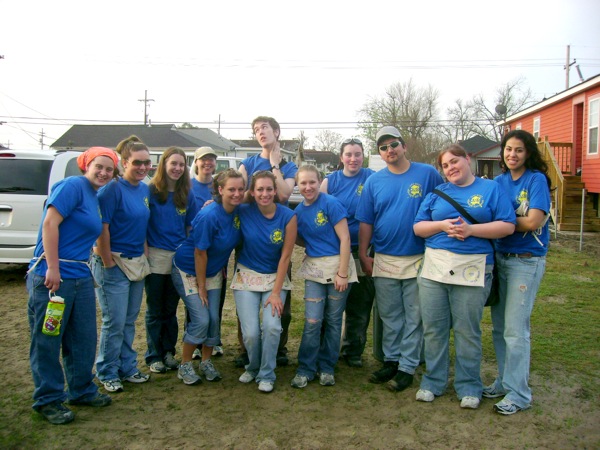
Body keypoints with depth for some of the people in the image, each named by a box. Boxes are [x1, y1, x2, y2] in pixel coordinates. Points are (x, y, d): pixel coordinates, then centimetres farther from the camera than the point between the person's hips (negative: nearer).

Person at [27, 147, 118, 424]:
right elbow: (50, 224, -19)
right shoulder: (73, 186, -10)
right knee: (47, 340, 5)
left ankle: (81, 390, 31)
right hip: (51, 275, -9)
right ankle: (48, 400, 18)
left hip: (81, 277, 9)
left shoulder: (94, 197, 16)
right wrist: (53, 269, -22)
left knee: (84, 338, 16)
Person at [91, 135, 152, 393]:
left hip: (137, 263, 7)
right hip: (114, 263, -7)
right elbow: (102, 228, -17)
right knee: (115, 322, 1)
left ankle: (127, 368, 29)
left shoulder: (145, 190, 8)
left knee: (130, 321, 16)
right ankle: (107, 373, 18)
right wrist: (108, 263, -16)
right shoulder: (113, 189, -14)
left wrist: (144, 257, 10)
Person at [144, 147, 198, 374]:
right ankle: (154, 355, 18)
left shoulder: (187, 194, 6)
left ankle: (168, 352, 25)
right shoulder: (151, 191, -5)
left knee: (171, 309, 13)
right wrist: (145, 253, -12)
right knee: (155, 310, 7)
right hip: (156, 256, -3)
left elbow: (190, 227, 10)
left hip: (179, 258, 3)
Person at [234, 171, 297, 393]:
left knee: (272, 326, -20)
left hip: (275, 277, 0)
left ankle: (266, 375, 5)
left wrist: (276, 292, -10)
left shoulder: (288, 216, -10)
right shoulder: (243, 212, -9)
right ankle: (253, 367, 24)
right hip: (247, 276, 0)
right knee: (251, 332, -10)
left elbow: (285, 256, -8)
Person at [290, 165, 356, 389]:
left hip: (338, 265, -3)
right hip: (314, 268, 4)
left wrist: (342, 273, -15)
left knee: (333, 320, 7)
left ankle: (326, 368, 21)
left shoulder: (331, 203, -11)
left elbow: (345, 238, -12)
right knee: (312, 321, -1)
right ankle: (305, 369, 13)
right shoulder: (299, 211, 6)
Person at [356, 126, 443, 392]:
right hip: (384, 259, 3)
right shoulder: (374, 181, 5)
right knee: (389, 316, 13)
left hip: (418, 259, -2)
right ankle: (391, 361, 26)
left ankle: (408, 367, 17)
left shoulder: (428, 174, -3)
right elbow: (366, 222, 7)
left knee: (414, 317, 6)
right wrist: (363, 255, 3)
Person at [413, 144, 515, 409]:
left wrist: (470, 229, -14)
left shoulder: (490, 189, 6)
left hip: (473, 269, -3)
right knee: (433, 328, 6)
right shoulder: (437, 193, 14)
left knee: (467, 330, 4)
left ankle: (469, 387, 18)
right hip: (434, 267, 3)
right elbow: (418, 227, 10)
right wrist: (442, 225, -9)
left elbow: (508, 226, -3)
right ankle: (433, 382, 20)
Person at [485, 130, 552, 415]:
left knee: (515, 329, -4)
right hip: (500, 258, 6)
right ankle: (504, 381, 27)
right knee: (499, 327, 12)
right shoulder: (499, 181, 10)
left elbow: (532, 222, -17)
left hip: (526, 261, -6)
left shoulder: (536, 179, -7)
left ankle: (518, 394, 8)